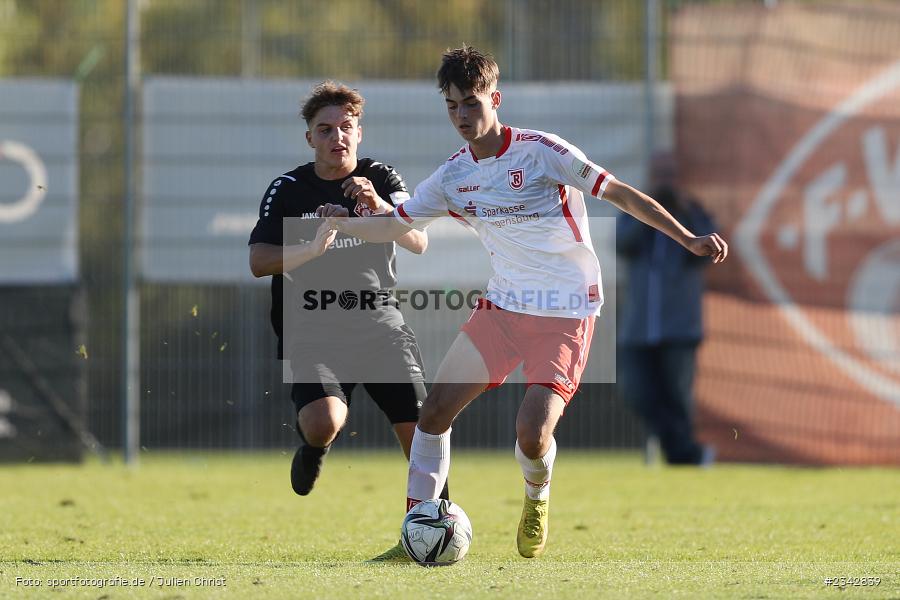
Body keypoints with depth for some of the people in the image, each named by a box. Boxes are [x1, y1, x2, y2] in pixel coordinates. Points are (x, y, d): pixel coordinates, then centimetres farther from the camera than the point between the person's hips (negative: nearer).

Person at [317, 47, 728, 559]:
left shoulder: (539, 151, -14)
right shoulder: (453, 176, 3)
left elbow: (620, 194, -12)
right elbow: (396, 225, 16)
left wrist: (688, 239, -17)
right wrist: (337, 223, 5)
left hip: (566, 313, -6)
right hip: (503, 305, 6)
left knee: (533, 434, -18)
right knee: (435, 410, -3)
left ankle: (537, 501, 17)